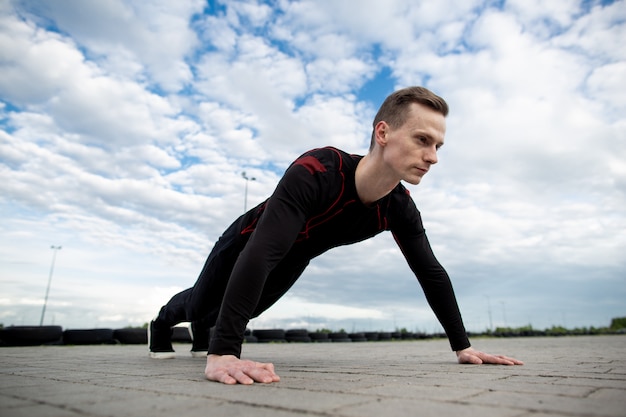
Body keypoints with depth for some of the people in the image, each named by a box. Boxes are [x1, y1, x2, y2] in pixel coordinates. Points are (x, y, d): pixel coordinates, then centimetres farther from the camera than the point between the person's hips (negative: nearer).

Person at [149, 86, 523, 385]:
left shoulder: (400, 209, -25)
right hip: (247, 243, -5)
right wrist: (223, 354, -57)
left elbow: (431, 272, -13)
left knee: (242, 312, 30)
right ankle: (163, 323, 58)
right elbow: (260, 254, -53)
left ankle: (201, 334, 65)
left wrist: (462, 345, -12)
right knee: (200, 305, 20)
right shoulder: (316, 172, -46)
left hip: (291, 260, 6)